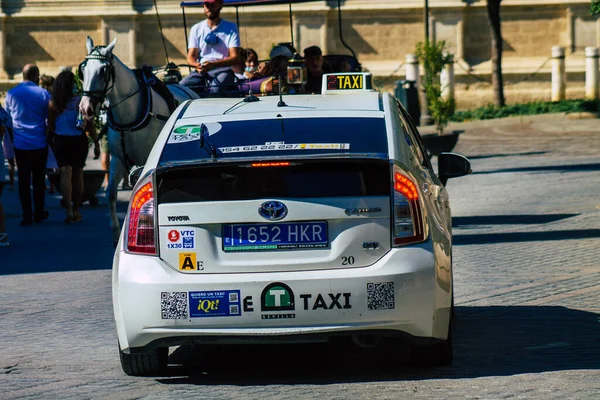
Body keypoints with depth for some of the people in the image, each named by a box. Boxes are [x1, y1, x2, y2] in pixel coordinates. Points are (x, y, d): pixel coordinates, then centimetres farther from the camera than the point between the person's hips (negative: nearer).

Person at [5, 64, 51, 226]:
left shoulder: (11, 94, -1)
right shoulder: (43, 94, -6)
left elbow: (7, 120, 8)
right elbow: (49, 119, 1)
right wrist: (49, 136, 15)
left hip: (20, 144, 1)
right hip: (39, 143, -1)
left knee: (23, 179, 4)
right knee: (39, 179, 10)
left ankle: (27, 215, 1)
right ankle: (39, 213, 17)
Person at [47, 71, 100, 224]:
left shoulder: (53, 104, -5)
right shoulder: (80, 102, -9)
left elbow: (50, 127, -2)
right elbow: (90, 125, -6)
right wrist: (96, 144, 2)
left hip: (61, 141, 0)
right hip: (79, 141, 0)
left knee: (65, 174, -3)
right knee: (77, 174, 12)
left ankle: (69, 209, -17)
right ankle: (76, 210, 20)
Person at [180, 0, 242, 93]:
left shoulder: (231, 28, 6)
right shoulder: (196, 29, 15)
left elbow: (236, 58, -3)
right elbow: (190, 57, 10)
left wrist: (213, 64, -21)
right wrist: (197, 65, -17)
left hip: (223, 70, -3)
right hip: (201, 71, 3)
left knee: (215, 90, -38)